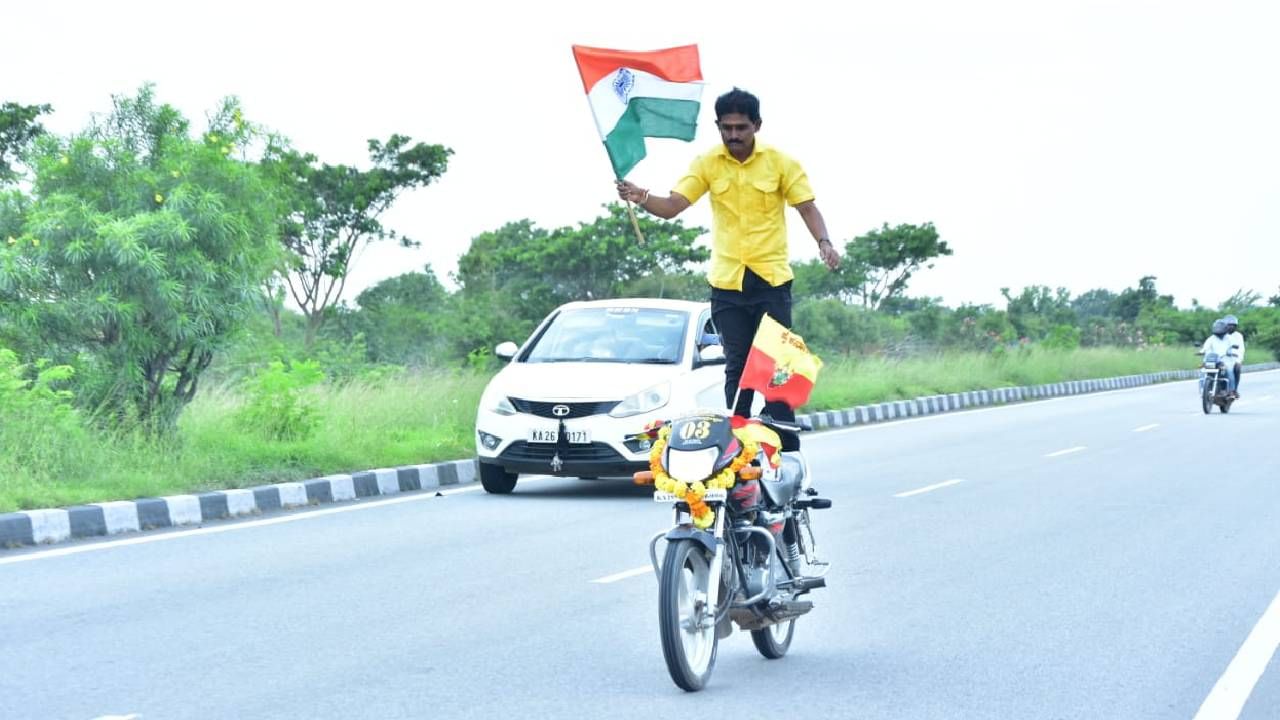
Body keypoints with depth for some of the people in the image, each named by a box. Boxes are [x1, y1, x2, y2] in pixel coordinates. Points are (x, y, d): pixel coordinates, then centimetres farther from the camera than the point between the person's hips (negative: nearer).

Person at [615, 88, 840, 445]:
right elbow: (672, 206, -3)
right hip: (727, 281, 2)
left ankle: (783, 447, 0)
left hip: (772, 278, -2)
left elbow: (807, 207, -2)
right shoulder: (707, 164, 3)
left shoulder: (780, 162, -1)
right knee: (737, 368, 5)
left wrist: (823, 242, -21)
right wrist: (641, 198, -23)